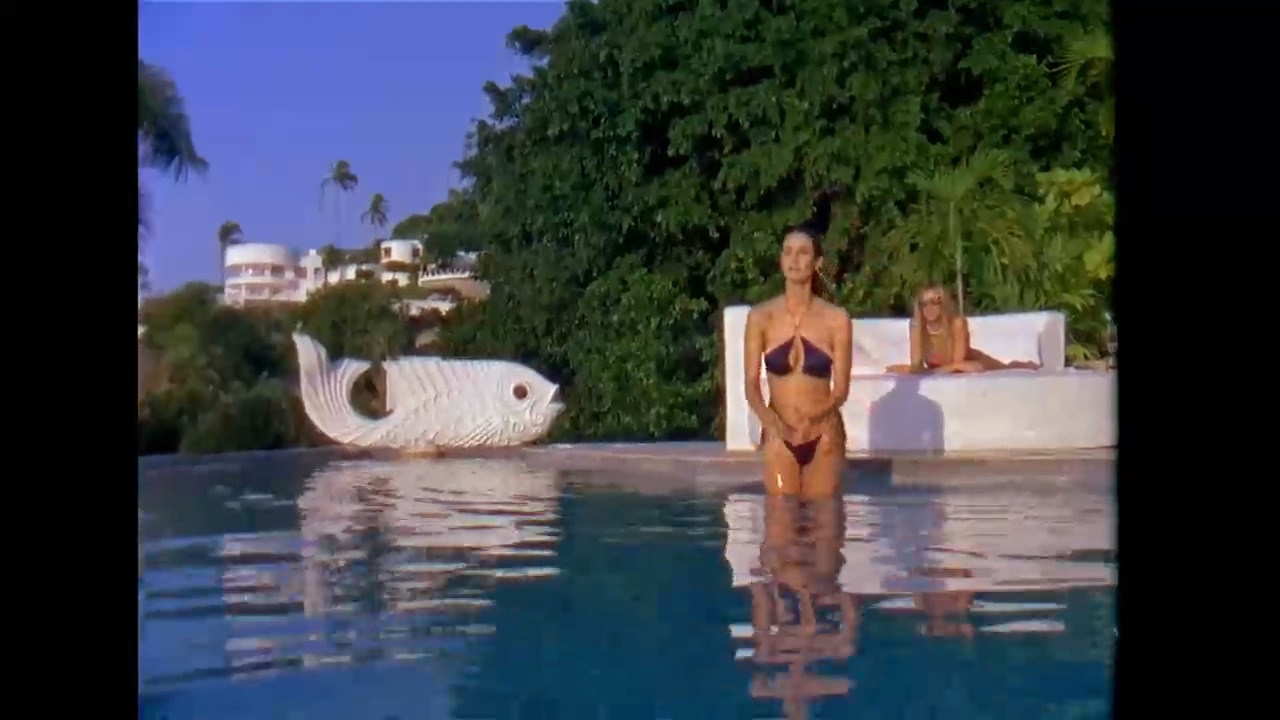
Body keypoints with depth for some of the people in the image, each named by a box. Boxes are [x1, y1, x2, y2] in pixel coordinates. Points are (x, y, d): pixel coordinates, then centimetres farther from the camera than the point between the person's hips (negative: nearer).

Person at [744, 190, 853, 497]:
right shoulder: (760, 316, -3)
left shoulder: (836, 319, -4)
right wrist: (768, 420, -24)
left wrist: (817, 415, -24)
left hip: (823, 437, 0)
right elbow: (751, 384, -5)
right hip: (779, 437, 1)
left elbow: (841, 389, -4)